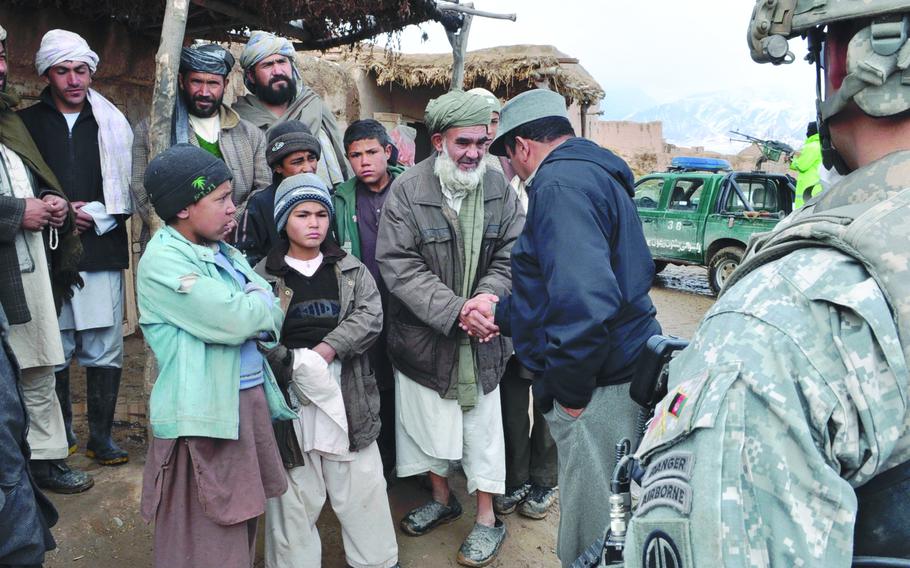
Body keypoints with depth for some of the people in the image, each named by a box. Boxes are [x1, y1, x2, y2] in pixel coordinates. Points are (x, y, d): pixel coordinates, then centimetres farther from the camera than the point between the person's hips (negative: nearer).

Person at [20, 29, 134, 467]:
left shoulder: (112, 125, 11)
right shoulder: (26, 123, 9)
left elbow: (128, 191, 8)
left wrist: (94, 215, -6)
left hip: (102, 253, 0)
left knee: (105, 352, 1)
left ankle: (101, 438, 12)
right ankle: (61, 439, 19)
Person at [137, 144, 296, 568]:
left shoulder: (223, 253, 12)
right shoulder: (163, 259, -13)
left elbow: (273, 317, 8)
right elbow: (234, 319, -23)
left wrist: (248, 309, -13)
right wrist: (259, 301, -3)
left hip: (249, 402, 8)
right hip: (204, 416, -8)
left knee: (241, 525, 19)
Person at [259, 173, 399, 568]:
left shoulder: (351, 269, 9)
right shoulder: (263, 276, 3)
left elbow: (371, 316, -5)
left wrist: (327, 349, -17)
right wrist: (298, 366, -19)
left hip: (348, 393, 2)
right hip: (290, 394, -2)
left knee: (361, 485, 10)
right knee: (295, 492, 6)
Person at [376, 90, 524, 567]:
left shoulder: (499, 189, -2)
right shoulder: (407, 192, -11)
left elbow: (509, 257, -2)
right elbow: (398, 266, -16)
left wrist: (485, 300, -21)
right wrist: (456, 312, -21)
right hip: (423, 335, -1)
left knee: (483, 426, 9)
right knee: (427, 421, 15)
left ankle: (487, 519, 25)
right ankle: (441, 499, 39)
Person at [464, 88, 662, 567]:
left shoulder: (558, 184, -18)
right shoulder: (594, 173, 16)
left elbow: (584, 298, -32)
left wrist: (569, 388, -21)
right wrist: (502, 312, 24)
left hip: (597, 384, -10)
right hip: (625, 368, 10)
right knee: (611, 511, 24)